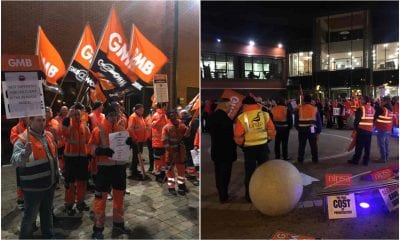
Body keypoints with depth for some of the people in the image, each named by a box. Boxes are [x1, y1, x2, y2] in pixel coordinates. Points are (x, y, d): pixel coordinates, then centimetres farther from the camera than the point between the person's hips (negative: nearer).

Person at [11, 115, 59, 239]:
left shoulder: (49, 135, 4)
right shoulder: (23, 139, -18)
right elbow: (15, 161, -32)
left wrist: (56, 174, 20)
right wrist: (25, 153, -53)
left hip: (50, 184, 7)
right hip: (33, 187, -7)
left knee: (47, 212, 23)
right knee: (30, 216, 8)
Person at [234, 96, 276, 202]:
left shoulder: (242, 117, -12)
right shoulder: (265, 115, -3)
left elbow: (238, 137, -9)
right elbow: (272, 132, 2)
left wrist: (241, 144, 10)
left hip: (249, 149, -2)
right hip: (263, 146, 2)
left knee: (250, 172, 12)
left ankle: (250, 195, 21)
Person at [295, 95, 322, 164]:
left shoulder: (299, 108, 0)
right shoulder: (315, 109, 4)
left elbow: (296, 120, 4)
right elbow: (319, 121, 6)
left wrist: (297, 128, 13)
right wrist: (318, 131, 11)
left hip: (302, 129, 0)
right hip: (312, 129, 1)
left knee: (301, 145, 8)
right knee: (313, 145, 11)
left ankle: (300, 159, 12)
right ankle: (315, 159, 17)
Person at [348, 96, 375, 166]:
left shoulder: (361, 108, -12)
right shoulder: (373, 109, 9)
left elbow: (357, 119, -12)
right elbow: (374, 119, 14)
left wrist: (355, 128, -2)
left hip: (362, 130, -6)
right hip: (370, 130, 6)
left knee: (359, 146, 1)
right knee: (367, 146, 9)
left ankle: (355, 160, 9)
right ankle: (366, 161, 13)